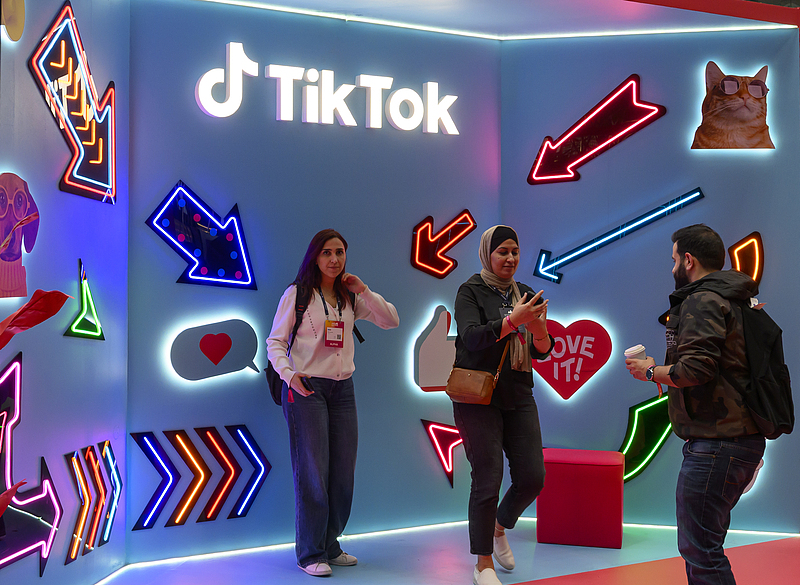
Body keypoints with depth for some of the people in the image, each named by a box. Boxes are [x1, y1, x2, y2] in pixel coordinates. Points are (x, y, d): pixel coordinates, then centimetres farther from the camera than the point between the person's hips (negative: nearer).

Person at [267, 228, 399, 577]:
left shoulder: (350, 298, 13)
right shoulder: (297, 294, -1)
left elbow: (391, 321, 10)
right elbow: (275, 341, -3)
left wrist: (363, 290, -1)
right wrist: (289, 374, -21)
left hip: (343, 388, 5)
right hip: (306, 388, -5)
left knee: (343, 471, 6)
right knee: (312, 471, -6)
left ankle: (330, 546, 20)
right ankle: (310, 554, 4)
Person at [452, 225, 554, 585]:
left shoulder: (526, 296, 12)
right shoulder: (471, 291, -2)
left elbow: (542, 352, 8)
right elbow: (472, 337, -18)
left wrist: (540, 332, -15)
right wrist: (513, 320, -29)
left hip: (519, 398, 5)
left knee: (532, 477, 2)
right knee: (488, 480, -6)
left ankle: (499, 528, 31)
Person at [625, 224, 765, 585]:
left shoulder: (703, 301, -12)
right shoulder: (735, 300, 19)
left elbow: (695, 368, -24)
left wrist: (650, 371, -8)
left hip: (714, 444, -11)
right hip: (743, 439, 11)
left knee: (699, 549, -7)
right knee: (705, 543, 19)